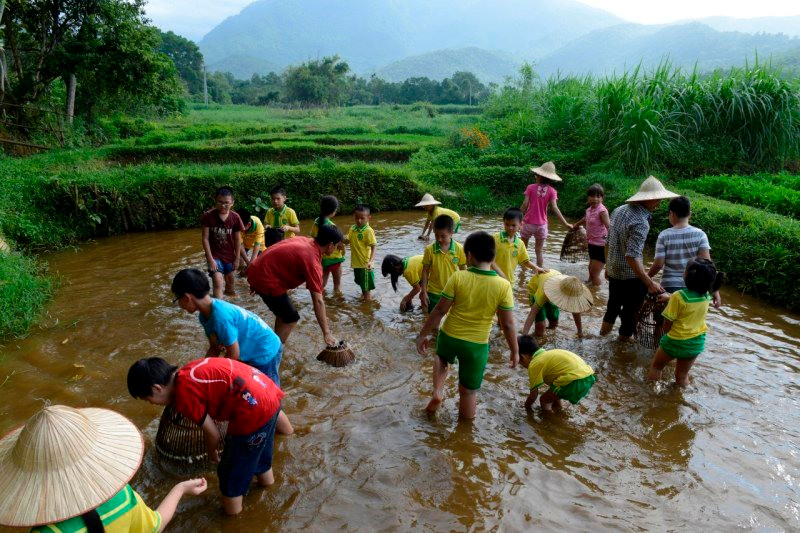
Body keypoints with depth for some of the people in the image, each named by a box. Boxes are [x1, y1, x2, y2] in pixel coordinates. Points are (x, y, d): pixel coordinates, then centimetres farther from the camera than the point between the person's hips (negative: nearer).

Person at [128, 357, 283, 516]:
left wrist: (212, 453, 20)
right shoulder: (189, 371, 12)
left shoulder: (184, 395, -12)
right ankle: (266, 478, 61)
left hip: (254, 412, -8)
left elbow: (212, 433, -3)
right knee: (259, 450, 36)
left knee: (232, 471, 16)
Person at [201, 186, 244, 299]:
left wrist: (237, 259, 1)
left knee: (230, 282, 20)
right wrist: (210, 259, -15)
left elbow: (237, 240, -2)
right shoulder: (208, 216, -15)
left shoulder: (235, 218, -10)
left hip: (230, 256, 3)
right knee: (218, 282, -16)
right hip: (214, 255, -3)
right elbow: (205, 239, -12)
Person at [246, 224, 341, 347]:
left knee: (283, 312, 23)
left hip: (256, 271, 9)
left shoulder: (303, 240, 5)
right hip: (265, 280, -9)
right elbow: (318, 301, -20)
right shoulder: (313, 261, -19)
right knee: (291, 319, 2)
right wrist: (326, 334, -17)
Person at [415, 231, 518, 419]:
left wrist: (423, 334, 2)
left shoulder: (457, 277, -16)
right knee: (468, 391, 18)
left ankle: (437, 392, 16)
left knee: (441, 358, 35)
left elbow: (439, 310, -10)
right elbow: (507, 324, -10)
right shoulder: (503, 286, -16)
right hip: (476, 345, 0)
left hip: (449, 337, 1)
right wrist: (515, 351, 4)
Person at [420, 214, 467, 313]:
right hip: (434, 293, 0)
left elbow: (463, 271, 0)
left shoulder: (459, 249, -10)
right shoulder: (429, 249, -10)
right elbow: (425, 271, -2)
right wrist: (423, 292, -4)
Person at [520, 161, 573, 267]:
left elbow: (525, 205, -11)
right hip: (542, 224, 1)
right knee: (539, 251, 11)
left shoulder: (531, 187, -7)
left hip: (528, 223, -1)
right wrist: (566, 223, -11)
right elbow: (555, 208, -13)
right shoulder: (552, 191, -5)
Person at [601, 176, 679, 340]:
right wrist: (649, 283, -29)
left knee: (614, 302, 28)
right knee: (630, 308, 14)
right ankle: (625, 336, 30)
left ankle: (606, 327, 45)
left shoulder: (619, 210, -1)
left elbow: (608, 242, 8)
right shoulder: (640, 222, -27)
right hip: (630, 275, -7)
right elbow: (632, 257, -32)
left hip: (613, 270, 8)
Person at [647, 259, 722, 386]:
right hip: (697, 342, 5)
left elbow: (666, 326, -20)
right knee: (682, 376, 21)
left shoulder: (678, 297, -26)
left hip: (676, 342, -5)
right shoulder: (706, 296, -9)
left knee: (656, 366, 19)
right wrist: (670, 297, 16)